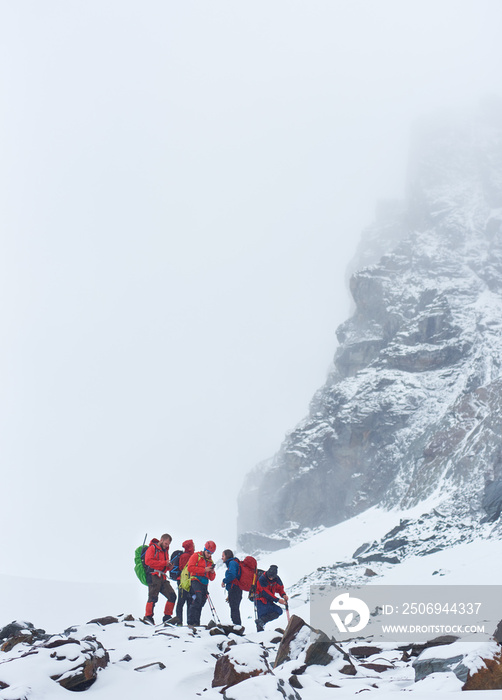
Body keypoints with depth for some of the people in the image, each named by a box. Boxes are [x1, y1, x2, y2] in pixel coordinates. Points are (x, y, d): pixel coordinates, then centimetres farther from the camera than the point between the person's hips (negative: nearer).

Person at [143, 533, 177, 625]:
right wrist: (164, 563, -15)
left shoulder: (165, 551, 25)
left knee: (172, 596, -1)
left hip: (162, 578, 8)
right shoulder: (152, 548, 1)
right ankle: (148, 616, -11)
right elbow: (148, 561, -15)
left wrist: (169, 566, 7)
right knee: (153, 597, -16)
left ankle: (167, 617, 4)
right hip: (153, 576, -8)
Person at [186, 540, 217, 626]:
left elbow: (211, 578, 24)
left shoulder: (210, 561, 24)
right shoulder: (196, 556, 6)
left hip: (204, 584, 7)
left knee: (201, 602, 3)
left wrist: (212, 572, 0)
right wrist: (204, 570, -11)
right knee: (197, 600, -22)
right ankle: (191, 622, -25)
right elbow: (190, 568, -9)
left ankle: (196, 623, 8)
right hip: (195, 581, -7)